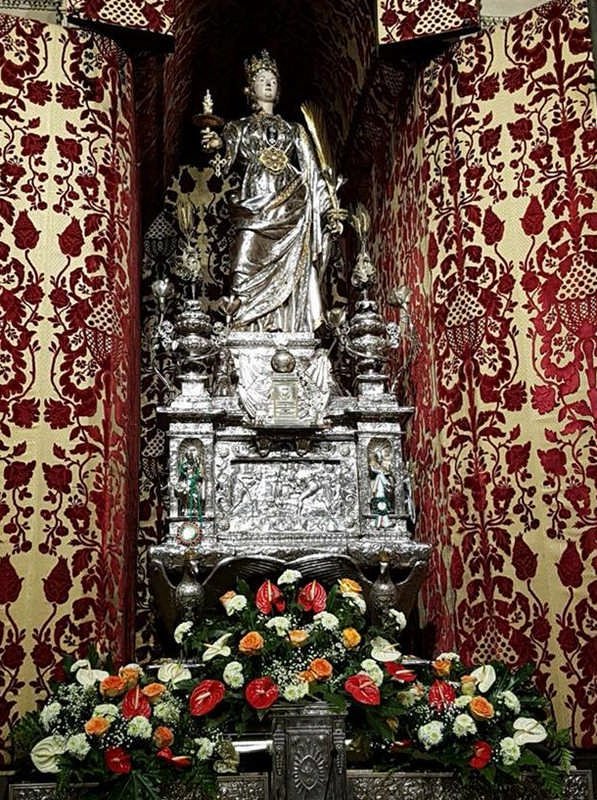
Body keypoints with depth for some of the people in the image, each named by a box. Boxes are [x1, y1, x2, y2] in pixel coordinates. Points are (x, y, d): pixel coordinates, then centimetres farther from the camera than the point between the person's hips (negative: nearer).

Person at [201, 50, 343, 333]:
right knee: (249, 275, -16)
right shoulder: (238, 127, 19)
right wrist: (217, 144, -27)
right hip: (253, 205, -1)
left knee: (289, 277, -9)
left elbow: (313, 174, 18)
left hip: (290, 209, 2)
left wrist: (329, 213, 8)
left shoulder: (294, 130, 24)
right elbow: (228, 159, -2)